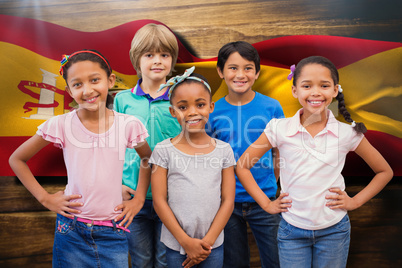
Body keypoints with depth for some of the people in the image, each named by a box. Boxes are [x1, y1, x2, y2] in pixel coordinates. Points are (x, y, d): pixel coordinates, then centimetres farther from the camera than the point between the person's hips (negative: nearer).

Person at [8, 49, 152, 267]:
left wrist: (139, 199, 5)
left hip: (113, 231, 1)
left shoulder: (128, 125, -6)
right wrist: (45, 198, -2)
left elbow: (147, 159, 13)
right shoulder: (61, 125, -9)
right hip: (71, 230, 0)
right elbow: (16, 159, 4)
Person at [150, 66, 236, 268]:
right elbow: (159, 201, -7)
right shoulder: (163, 151, -6)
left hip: (213, 245, 1)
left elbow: (228, 200, -1)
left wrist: (208, 240, -7)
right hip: (176, 245, -1)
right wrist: (186, 241, -9)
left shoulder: (224, 150, -1)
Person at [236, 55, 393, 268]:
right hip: (292, 230, 0)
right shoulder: (280, 129, -10)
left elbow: (385, 172, 6)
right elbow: (242, 166, -3)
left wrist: (355, 201, -2)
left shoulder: (347, 133, -8)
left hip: (334, 230, 1)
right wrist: (266, 204, -5)